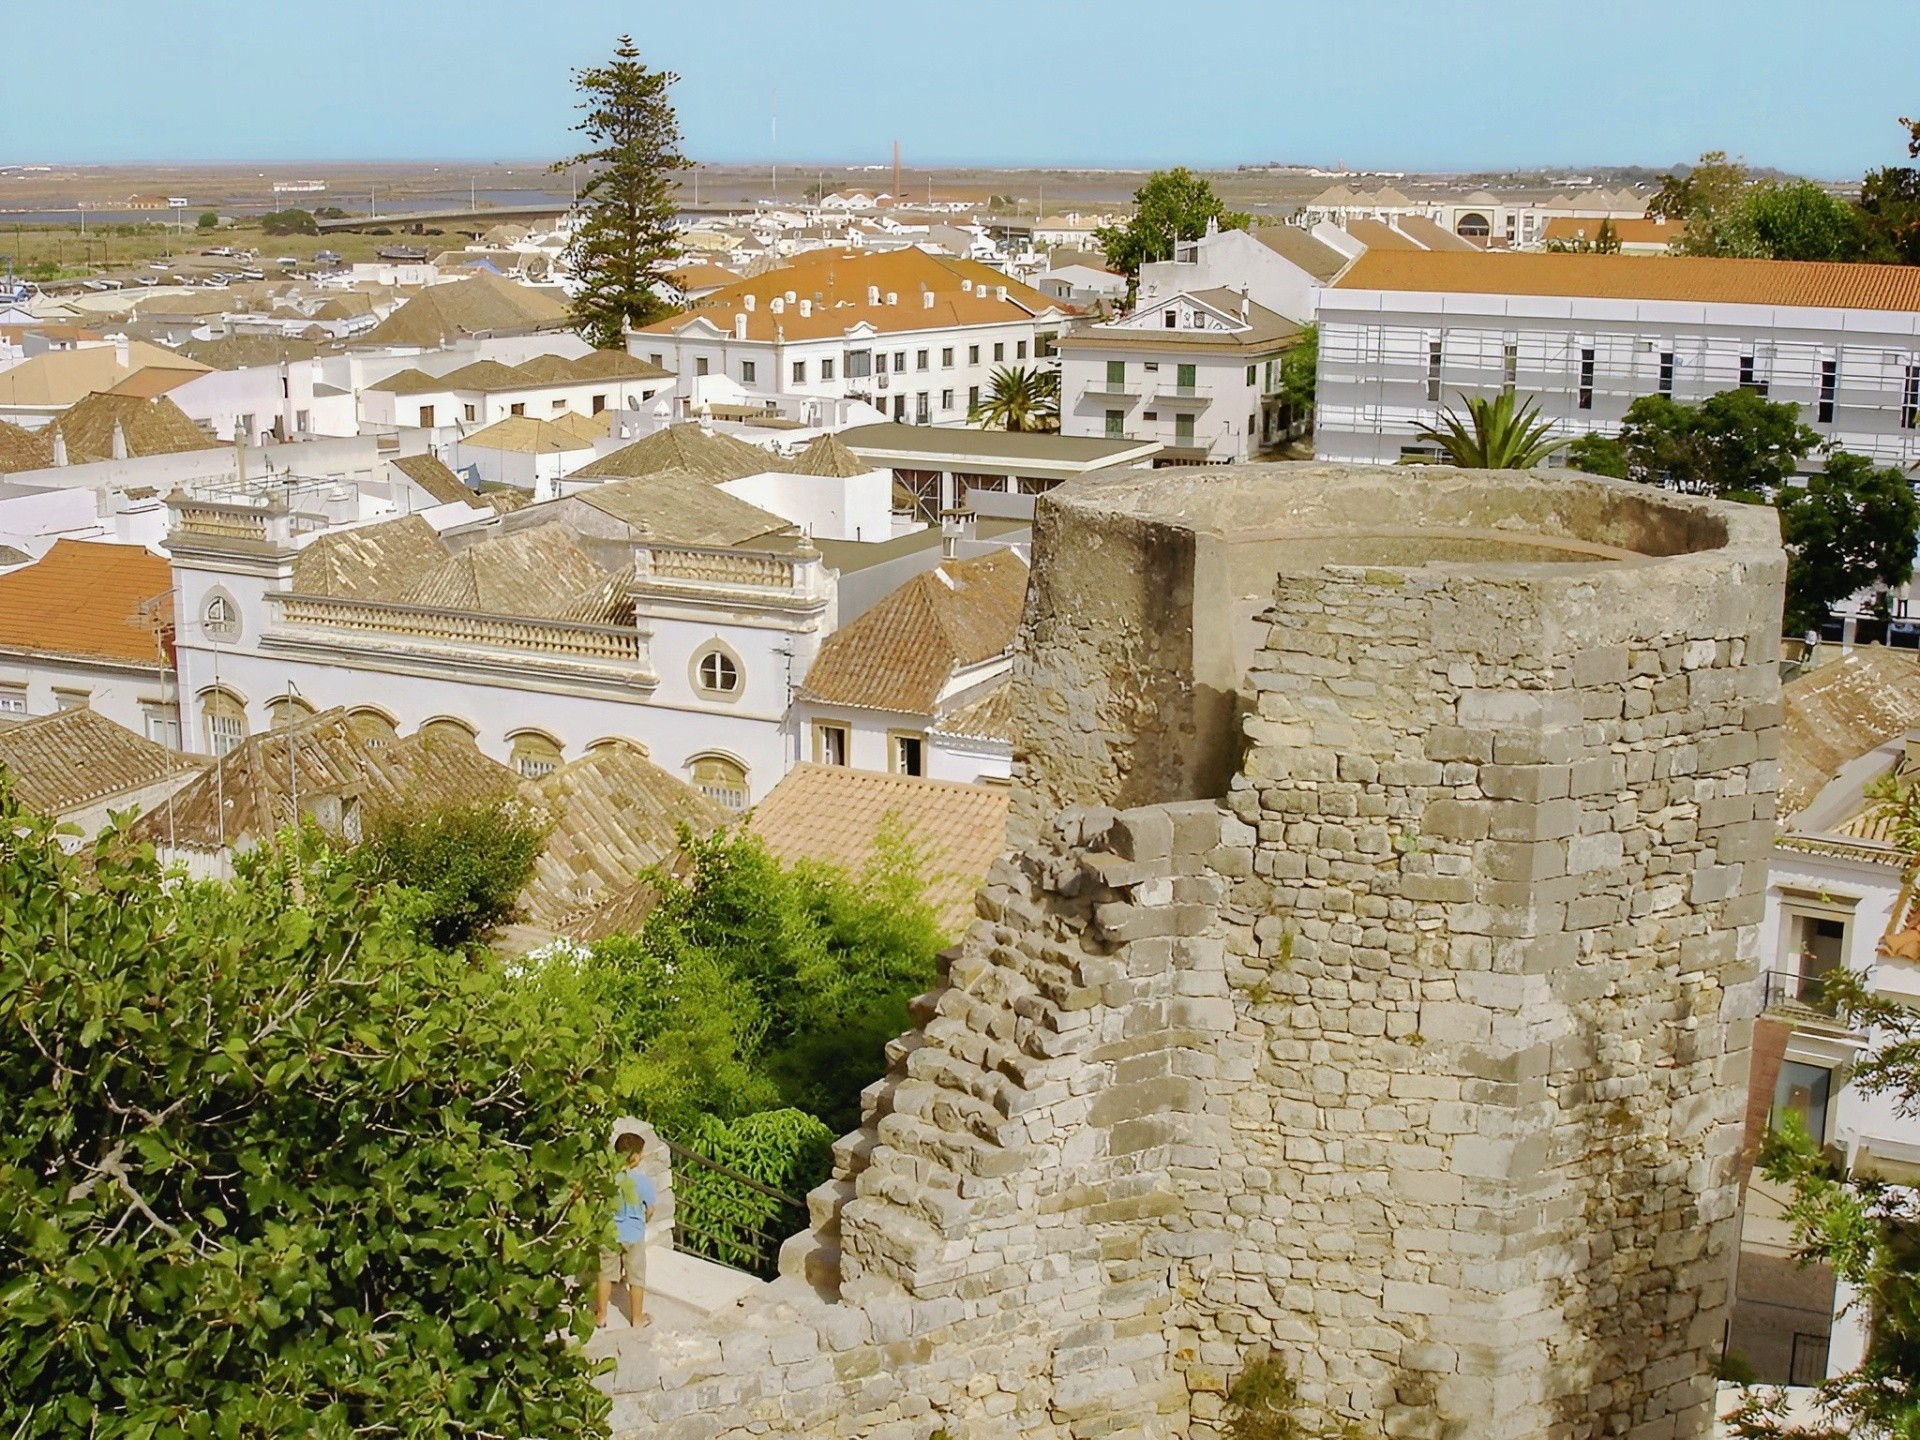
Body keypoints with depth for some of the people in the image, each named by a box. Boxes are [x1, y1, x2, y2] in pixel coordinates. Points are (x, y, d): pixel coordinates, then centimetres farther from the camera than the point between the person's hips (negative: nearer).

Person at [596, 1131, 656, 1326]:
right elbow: (649, 1211, -7)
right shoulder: (643, 1182, -20)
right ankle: (637, 1317, 25)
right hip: (634, 1236, -2)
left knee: (605, 1275, 18)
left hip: (609, 1234, 2)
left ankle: (601, 1315, 29)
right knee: (636, 1278, 14)